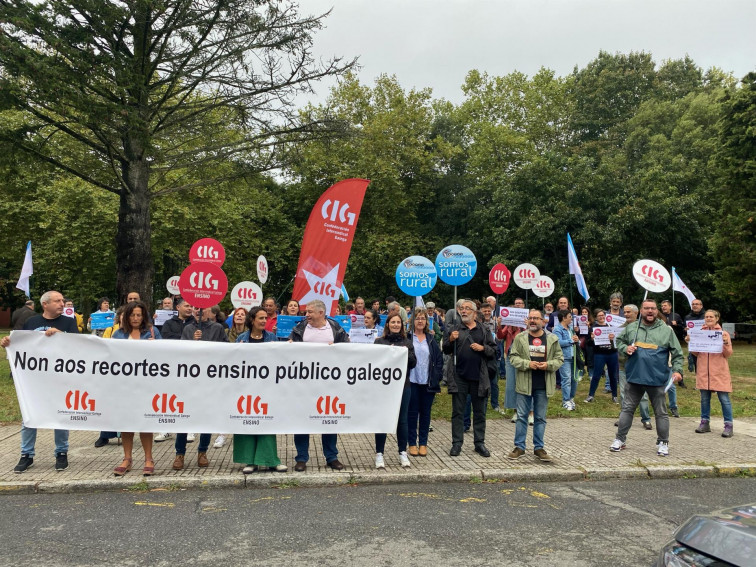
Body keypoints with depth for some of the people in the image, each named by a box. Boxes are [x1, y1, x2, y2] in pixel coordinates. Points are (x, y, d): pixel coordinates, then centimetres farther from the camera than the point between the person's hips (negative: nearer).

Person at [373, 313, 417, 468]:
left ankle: (403, 453, 18)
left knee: (402, 420, 8)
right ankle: (379, 454, 11)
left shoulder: (407, 342, 11)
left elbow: (413, 363, 6)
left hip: (403, 385, 2)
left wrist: (407, 354, -11)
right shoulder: (379, 341, 4)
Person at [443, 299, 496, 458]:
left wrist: (483, 348, -10)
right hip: (459, 376, -1)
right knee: (458, 411, 6)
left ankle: (479, 443, 21)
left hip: (479, 376, 1)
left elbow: (493, 351, 8)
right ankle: (457, 443, 14)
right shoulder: (453, 328, 5)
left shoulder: (484, 330, 6)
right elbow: (446, 350, 5)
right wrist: (451, 340, -13)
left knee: (479, 412, 9)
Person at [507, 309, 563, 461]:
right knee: (522, 416, 5)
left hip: (543, 385, 1)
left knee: (540, 418, 10)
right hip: (524, 384, -1)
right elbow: (513, 357, -1)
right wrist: (528, 364, -16)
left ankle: (539, 447, 22)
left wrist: (548, 365, -13)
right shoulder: (520, 338, 1)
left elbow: (560, 358, 6)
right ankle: (519, 447, 16)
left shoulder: (552, 339, 3)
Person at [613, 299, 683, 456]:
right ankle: (620, 439, 20)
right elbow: (619, 341, 18)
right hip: (634, 378, 2)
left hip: (657, 379, -2)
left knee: (661, 412, 8)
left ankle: (663, 443, 22)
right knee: (627, 409, 9)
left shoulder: (666, 330, 0)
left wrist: (677, 370, -11)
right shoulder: (631, 328, 5)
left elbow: (677, 354, 2)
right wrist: (625, 348, -4)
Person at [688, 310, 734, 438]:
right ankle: (705, 423, 18)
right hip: (703, 372, 3)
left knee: (724, 399, -1)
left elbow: (728, 354, -1)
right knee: (704, 398, 9)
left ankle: (728, 426, 6)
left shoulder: (724, 334, 0)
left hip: (719, 373, -3)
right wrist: (690, 343, -1)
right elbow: (696, 353, 13)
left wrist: (725, 343, -17)